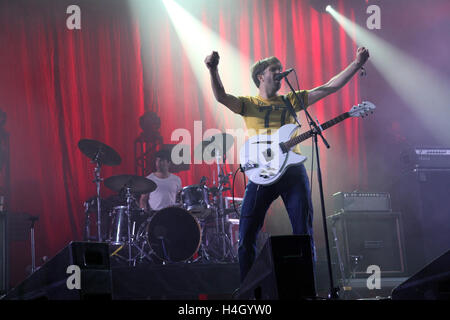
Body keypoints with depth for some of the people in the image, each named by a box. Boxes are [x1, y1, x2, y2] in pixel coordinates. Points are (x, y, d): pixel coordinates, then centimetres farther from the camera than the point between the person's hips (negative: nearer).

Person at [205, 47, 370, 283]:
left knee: (304, 232, 0)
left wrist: (357, 64, 7)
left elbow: (329, 88, 14)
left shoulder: (290, 100, 18)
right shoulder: (249, 104, 10)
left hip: (292, 169, 2)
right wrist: (213, 70, -28)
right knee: (247, 235, -5)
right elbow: (221, 97, -9)